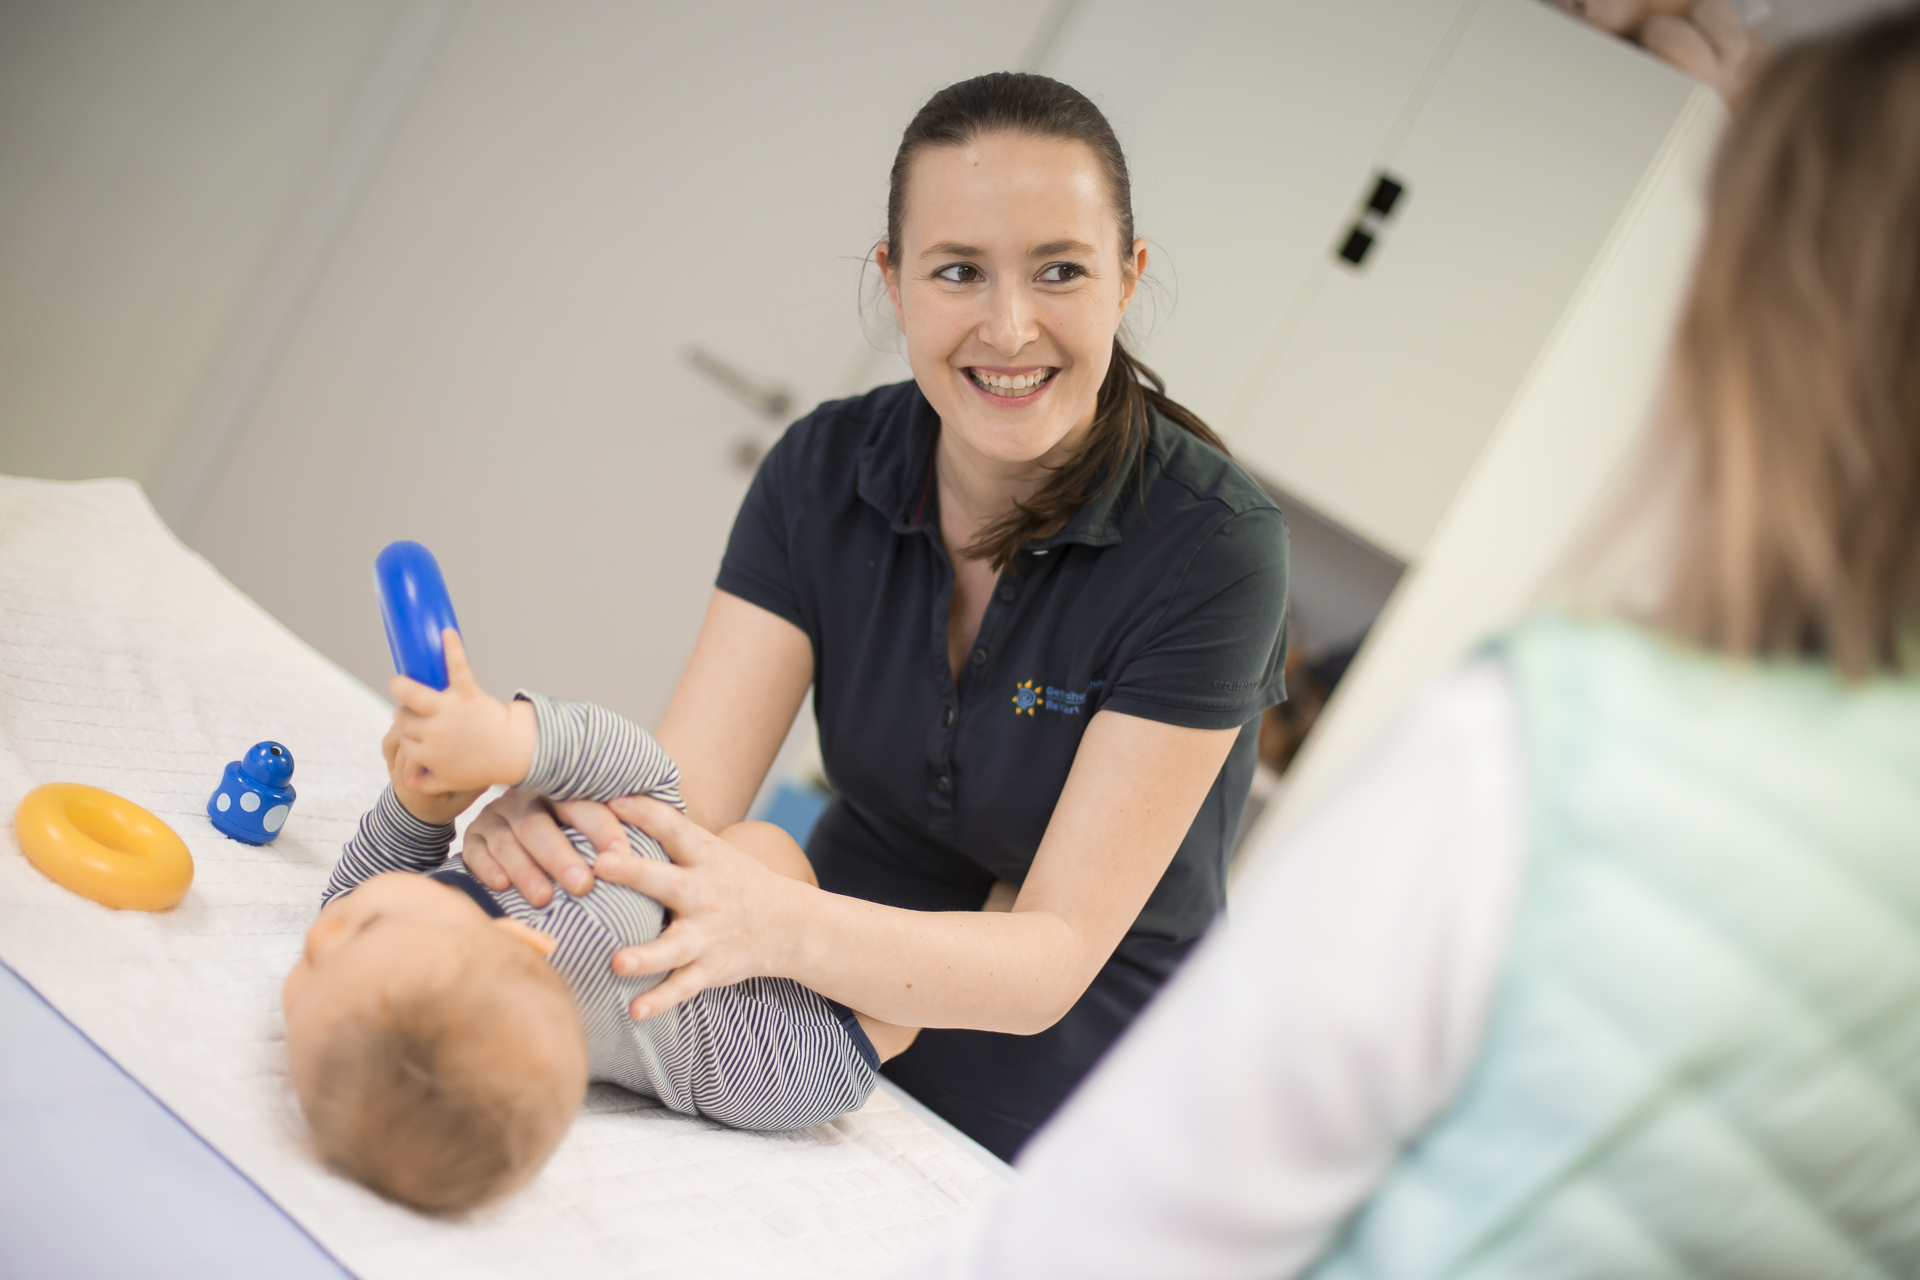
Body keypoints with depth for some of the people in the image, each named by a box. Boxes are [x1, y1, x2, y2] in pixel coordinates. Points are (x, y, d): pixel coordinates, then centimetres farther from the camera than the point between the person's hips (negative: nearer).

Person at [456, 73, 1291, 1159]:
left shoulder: (1213, 547, -21)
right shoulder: (826, 470, -7)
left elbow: (1056, 957, -23)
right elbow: (679, 792, -14)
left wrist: (782, 927, -41)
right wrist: (550, 812, -38)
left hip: (1055, 1141, -3)